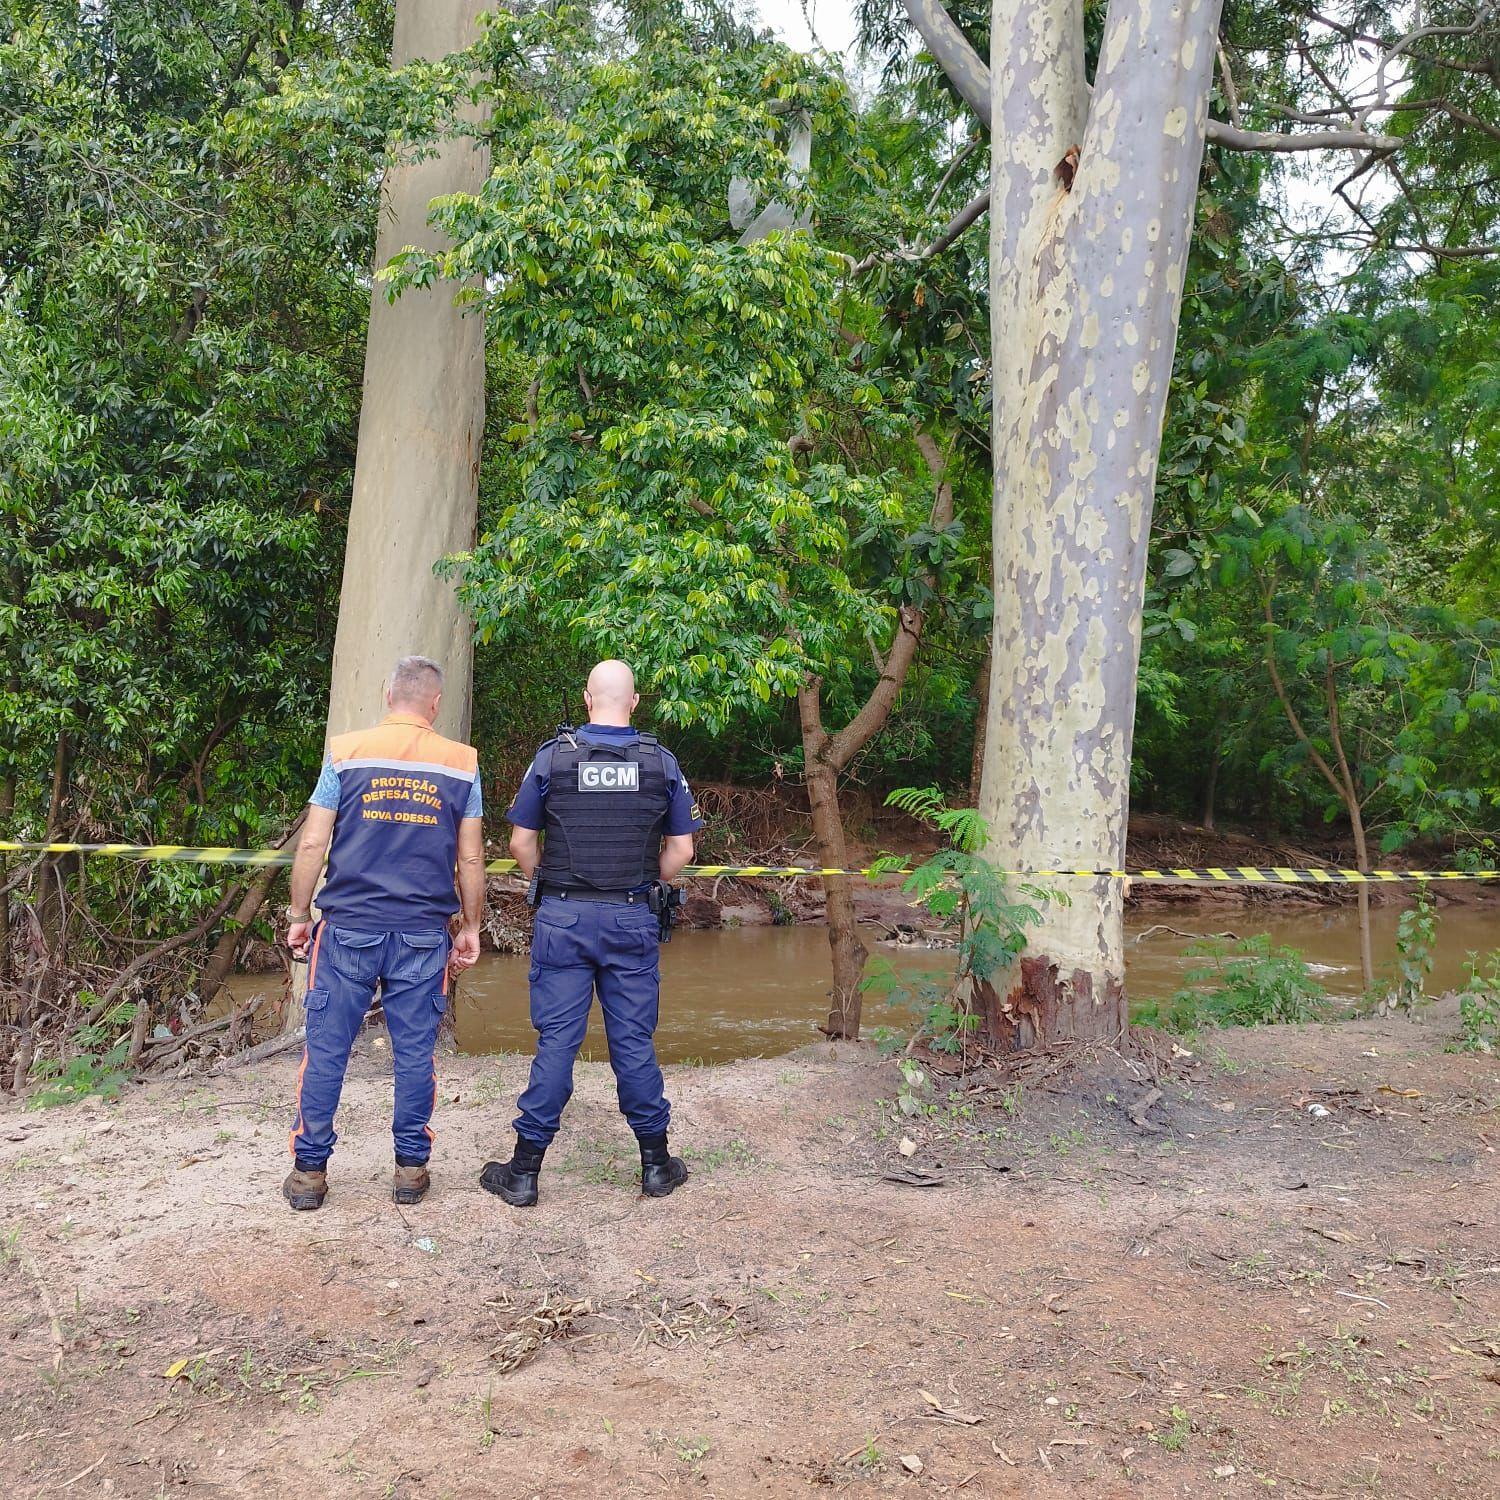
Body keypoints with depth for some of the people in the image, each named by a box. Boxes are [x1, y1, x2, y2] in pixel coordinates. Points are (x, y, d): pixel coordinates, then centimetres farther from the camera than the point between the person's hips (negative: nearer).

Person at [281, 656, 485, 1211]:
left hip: (348, 929, 0)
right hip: (423, 935, 1)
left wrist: (299, 915, 8)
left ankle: (309, 1171, 16)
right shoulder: (462, 763, 1)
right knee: (415, 1052, 9)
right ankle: (411, 1168, 18)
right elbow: (471, 858, 3)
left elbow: (312, 843, -2)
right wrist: (471, 928, 13)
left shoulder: (346, 751, -1)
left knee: (326, 1049, 8)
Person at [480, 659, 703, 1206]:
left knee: (556, 1041, 4)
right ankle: (656, 1165, 20)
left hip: (563, 917, -1)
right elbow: (680, 851, 2)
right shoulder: (661, 762, 0)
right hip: (633, 920, 1)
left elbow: (521, 842, -1)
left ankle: (524, 1171, 10)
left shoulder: (552, 757, -3)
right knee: (634, 1042, 9)